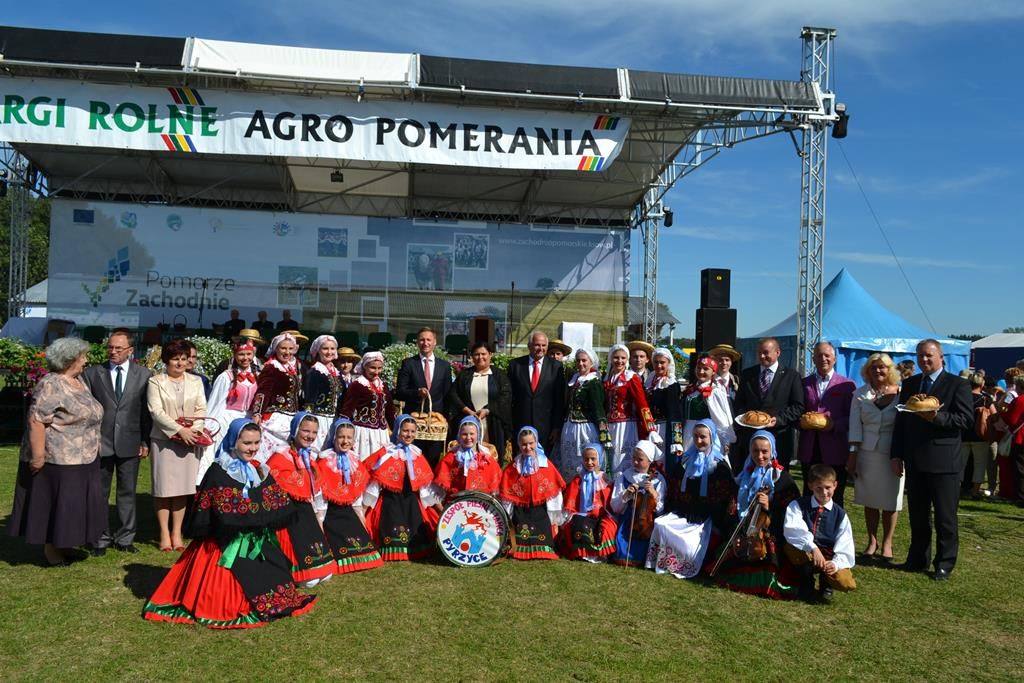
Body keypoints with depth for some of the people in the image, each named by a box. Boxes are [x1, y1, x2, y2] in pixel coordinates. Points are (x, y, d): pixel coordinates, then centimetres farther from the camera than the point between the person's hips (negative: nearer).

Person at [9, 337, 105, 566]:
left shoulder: (78, 380, 11)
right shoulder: (50, 386, -17)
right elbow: (36, 421, -21)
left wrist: (93, 448, 19)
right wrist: (37, 455, -23)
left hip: (82, 459, 9)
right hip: (58, 459, -9)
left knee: (73, 504, 14)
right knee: (55, 504, 2)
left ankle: (63, 545, 25)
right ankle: (50, 549, 14)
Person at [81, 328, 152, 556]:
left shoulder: (143, 374, 2)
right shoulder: (92, 373, 4)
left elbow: (147, 410, 2)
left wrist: (145, 441, -2)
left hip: (130, 443, 0)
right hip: (100, 442, 0)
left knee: (128, 492, 8)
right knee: (99, 494, 8)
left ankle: (125, 538, 18)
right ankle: (101, 539, 19)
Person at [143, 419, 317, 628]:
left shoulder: (258, 471, 8)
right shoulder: (218, 472, -11)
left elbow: (284, 507, 2)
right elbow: (227, 516, -20)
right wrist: (262, 513, -11)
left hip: (257, 545, 6)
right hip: (226, 547, -6)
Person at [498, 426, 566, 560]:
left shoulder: (546, 465, 1)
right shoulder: (513, 468, 4)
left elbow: (554, 491, 2)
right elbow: (506, 494, 6)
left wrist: (554, 519, 0)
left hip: (541, 512, -1)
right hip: (520, 513, 1)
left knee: (543, 547, -9)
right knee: (521, 544, -8)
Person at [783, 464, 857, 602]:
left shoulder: (840, 514, 1)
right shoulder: (798, 505, -5)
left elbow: (845, 546, -6)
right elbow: (791, 529, -24)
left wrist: (835, 563, -26)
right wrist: (813, 547, -38)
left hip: (829, 557, 1)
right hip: (805, 554, -1)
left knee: (847, 584, -28)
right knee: (790, 547, -35)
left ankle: (825, 583, 11)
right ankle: (806, 581, -5)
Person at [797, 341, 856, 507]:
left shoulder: (847, 385, 2)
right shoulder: (804, 383, 11)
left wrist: (835, 425, -17)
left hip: (834, 452, -2)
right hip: (809, 451, 3)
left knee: (834, 499, 5)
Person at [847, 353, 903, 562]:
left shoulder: (900, 394, 0)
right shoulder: (860, 394, 6)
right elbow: (855, 425, 3)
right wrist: (853, 454, -2)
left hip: (892, 454, -2)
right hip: (868, 453, 2)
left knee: (890, 500, 3)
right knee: (870, 500, 7)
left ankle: (887, 543, 17)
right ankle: (872, 542, 19)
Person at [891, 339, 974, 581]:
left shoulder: (957, 384, -3)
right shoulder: (909, 384, 12)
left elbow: (966, 418, -10)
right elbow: (901, 420, 12)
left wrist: (937, 418, -23)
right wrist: (896, 454, 7)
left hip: (943, 461, -5)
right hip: (915, 461, 5)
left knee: (945, 517, 3)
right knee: (917, 515, 13)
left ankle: (945, 564, 15)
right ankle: (918, 559, 24)